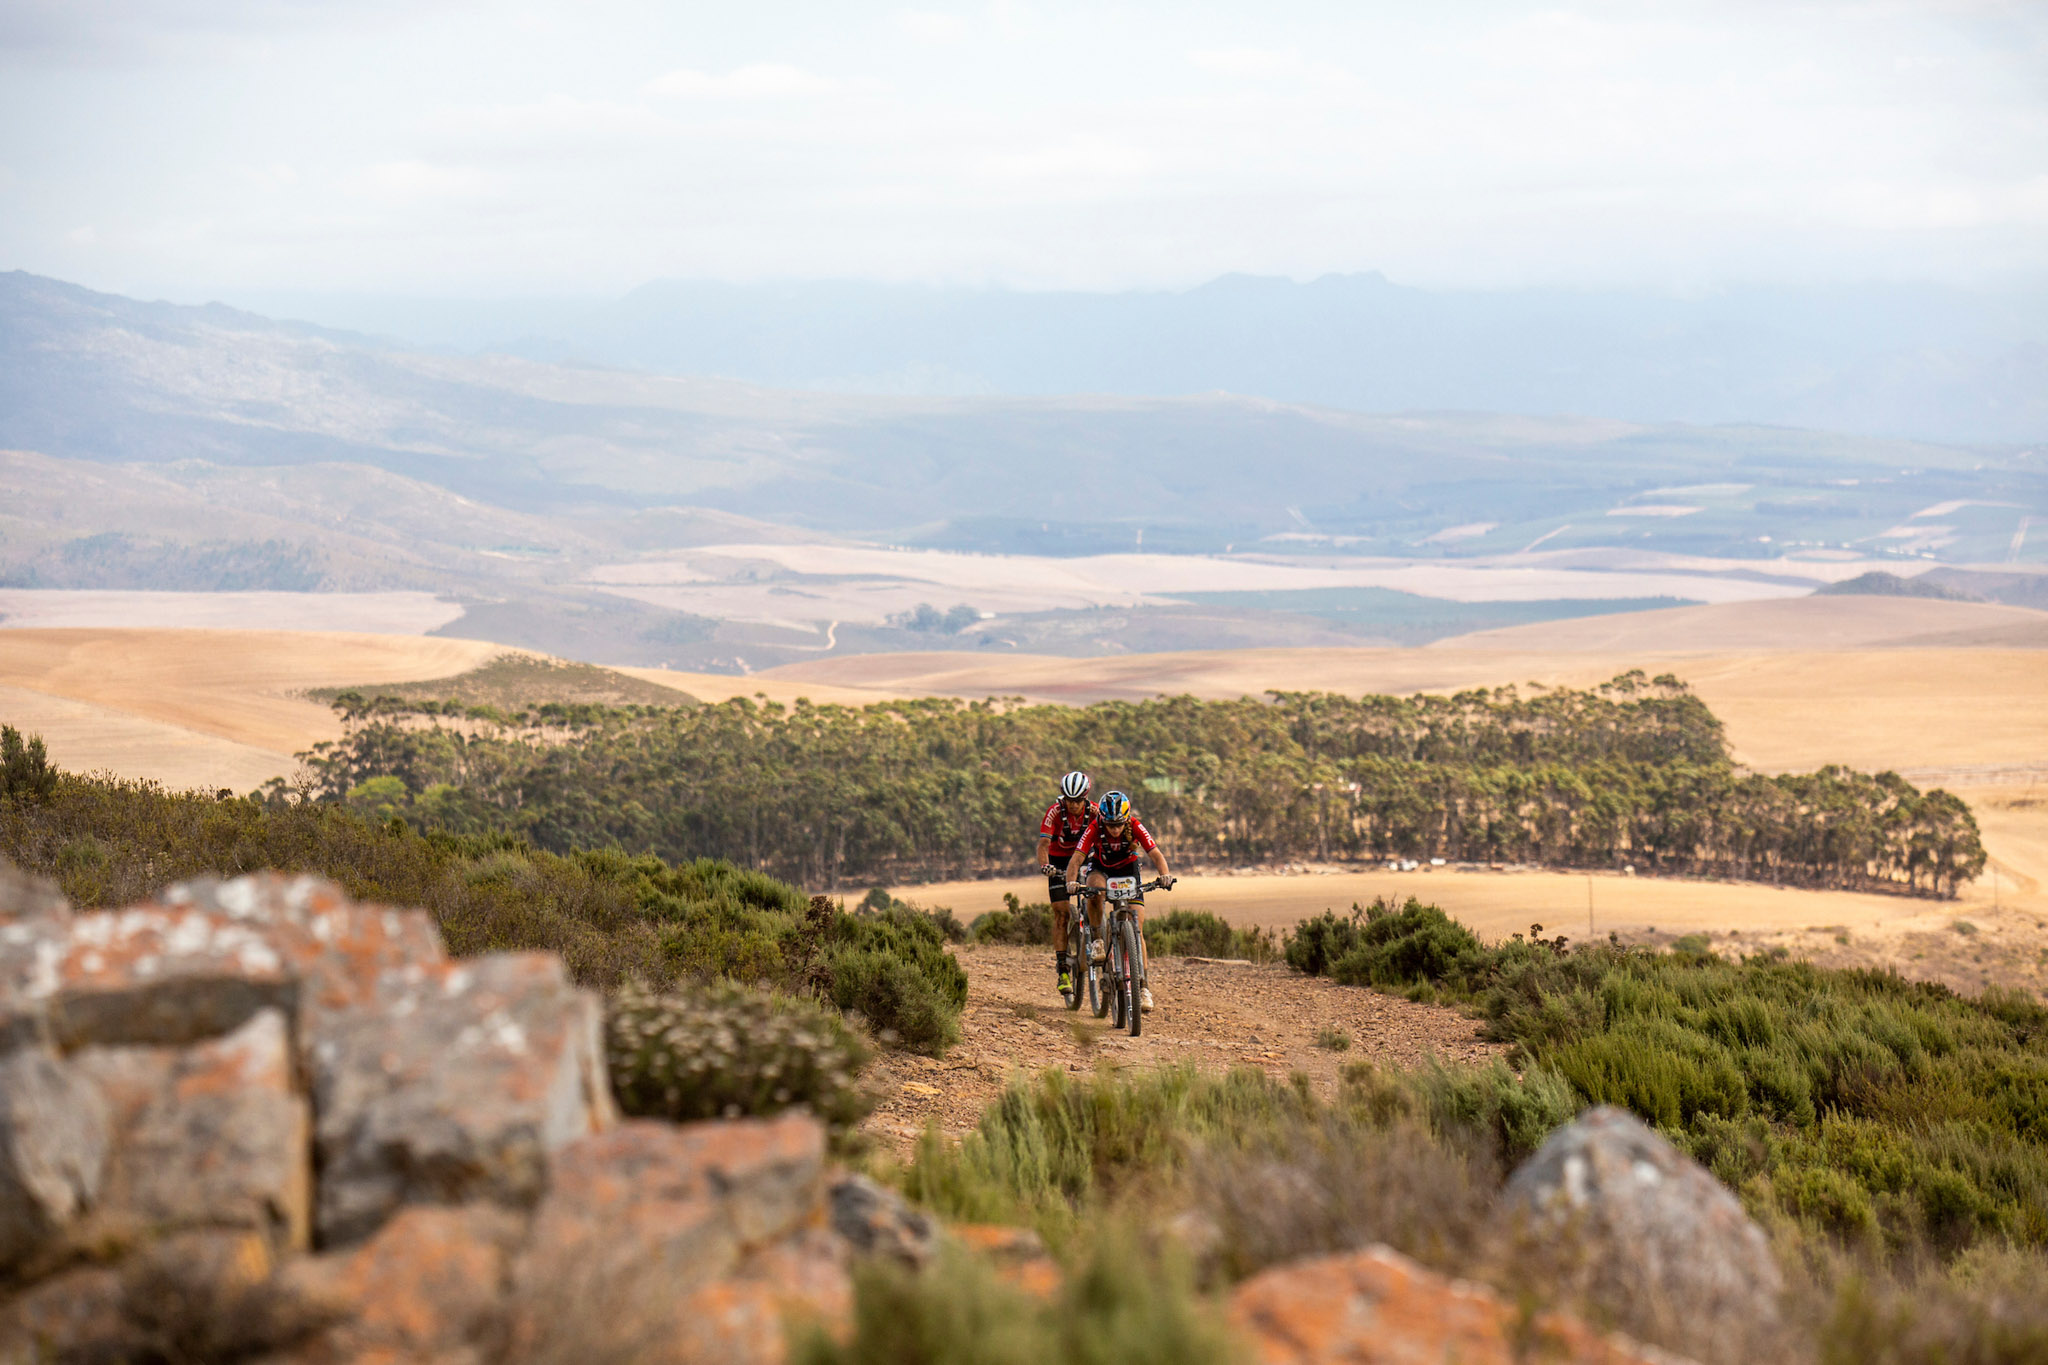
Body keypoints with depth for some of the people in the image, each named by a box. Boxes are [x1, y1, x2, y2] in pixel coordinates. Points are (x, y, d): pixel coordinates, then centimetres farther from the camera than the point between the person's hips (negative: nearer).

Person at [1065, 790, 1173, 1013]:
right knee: (1094, 891, -37)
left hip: (1128, 869, 0)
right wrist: (1071, 883, -53)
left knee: (1137, 928, -11)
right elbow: (1076, 859, -34)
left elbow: (1155, 853, -33)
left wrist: (1164, 874, -53)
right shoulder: (1095, 829, -29)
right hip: (1100, 867, 0)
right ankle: (1096, 939, -14)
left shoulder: (1135, 827, -27)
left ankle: (1143, 984, -8)